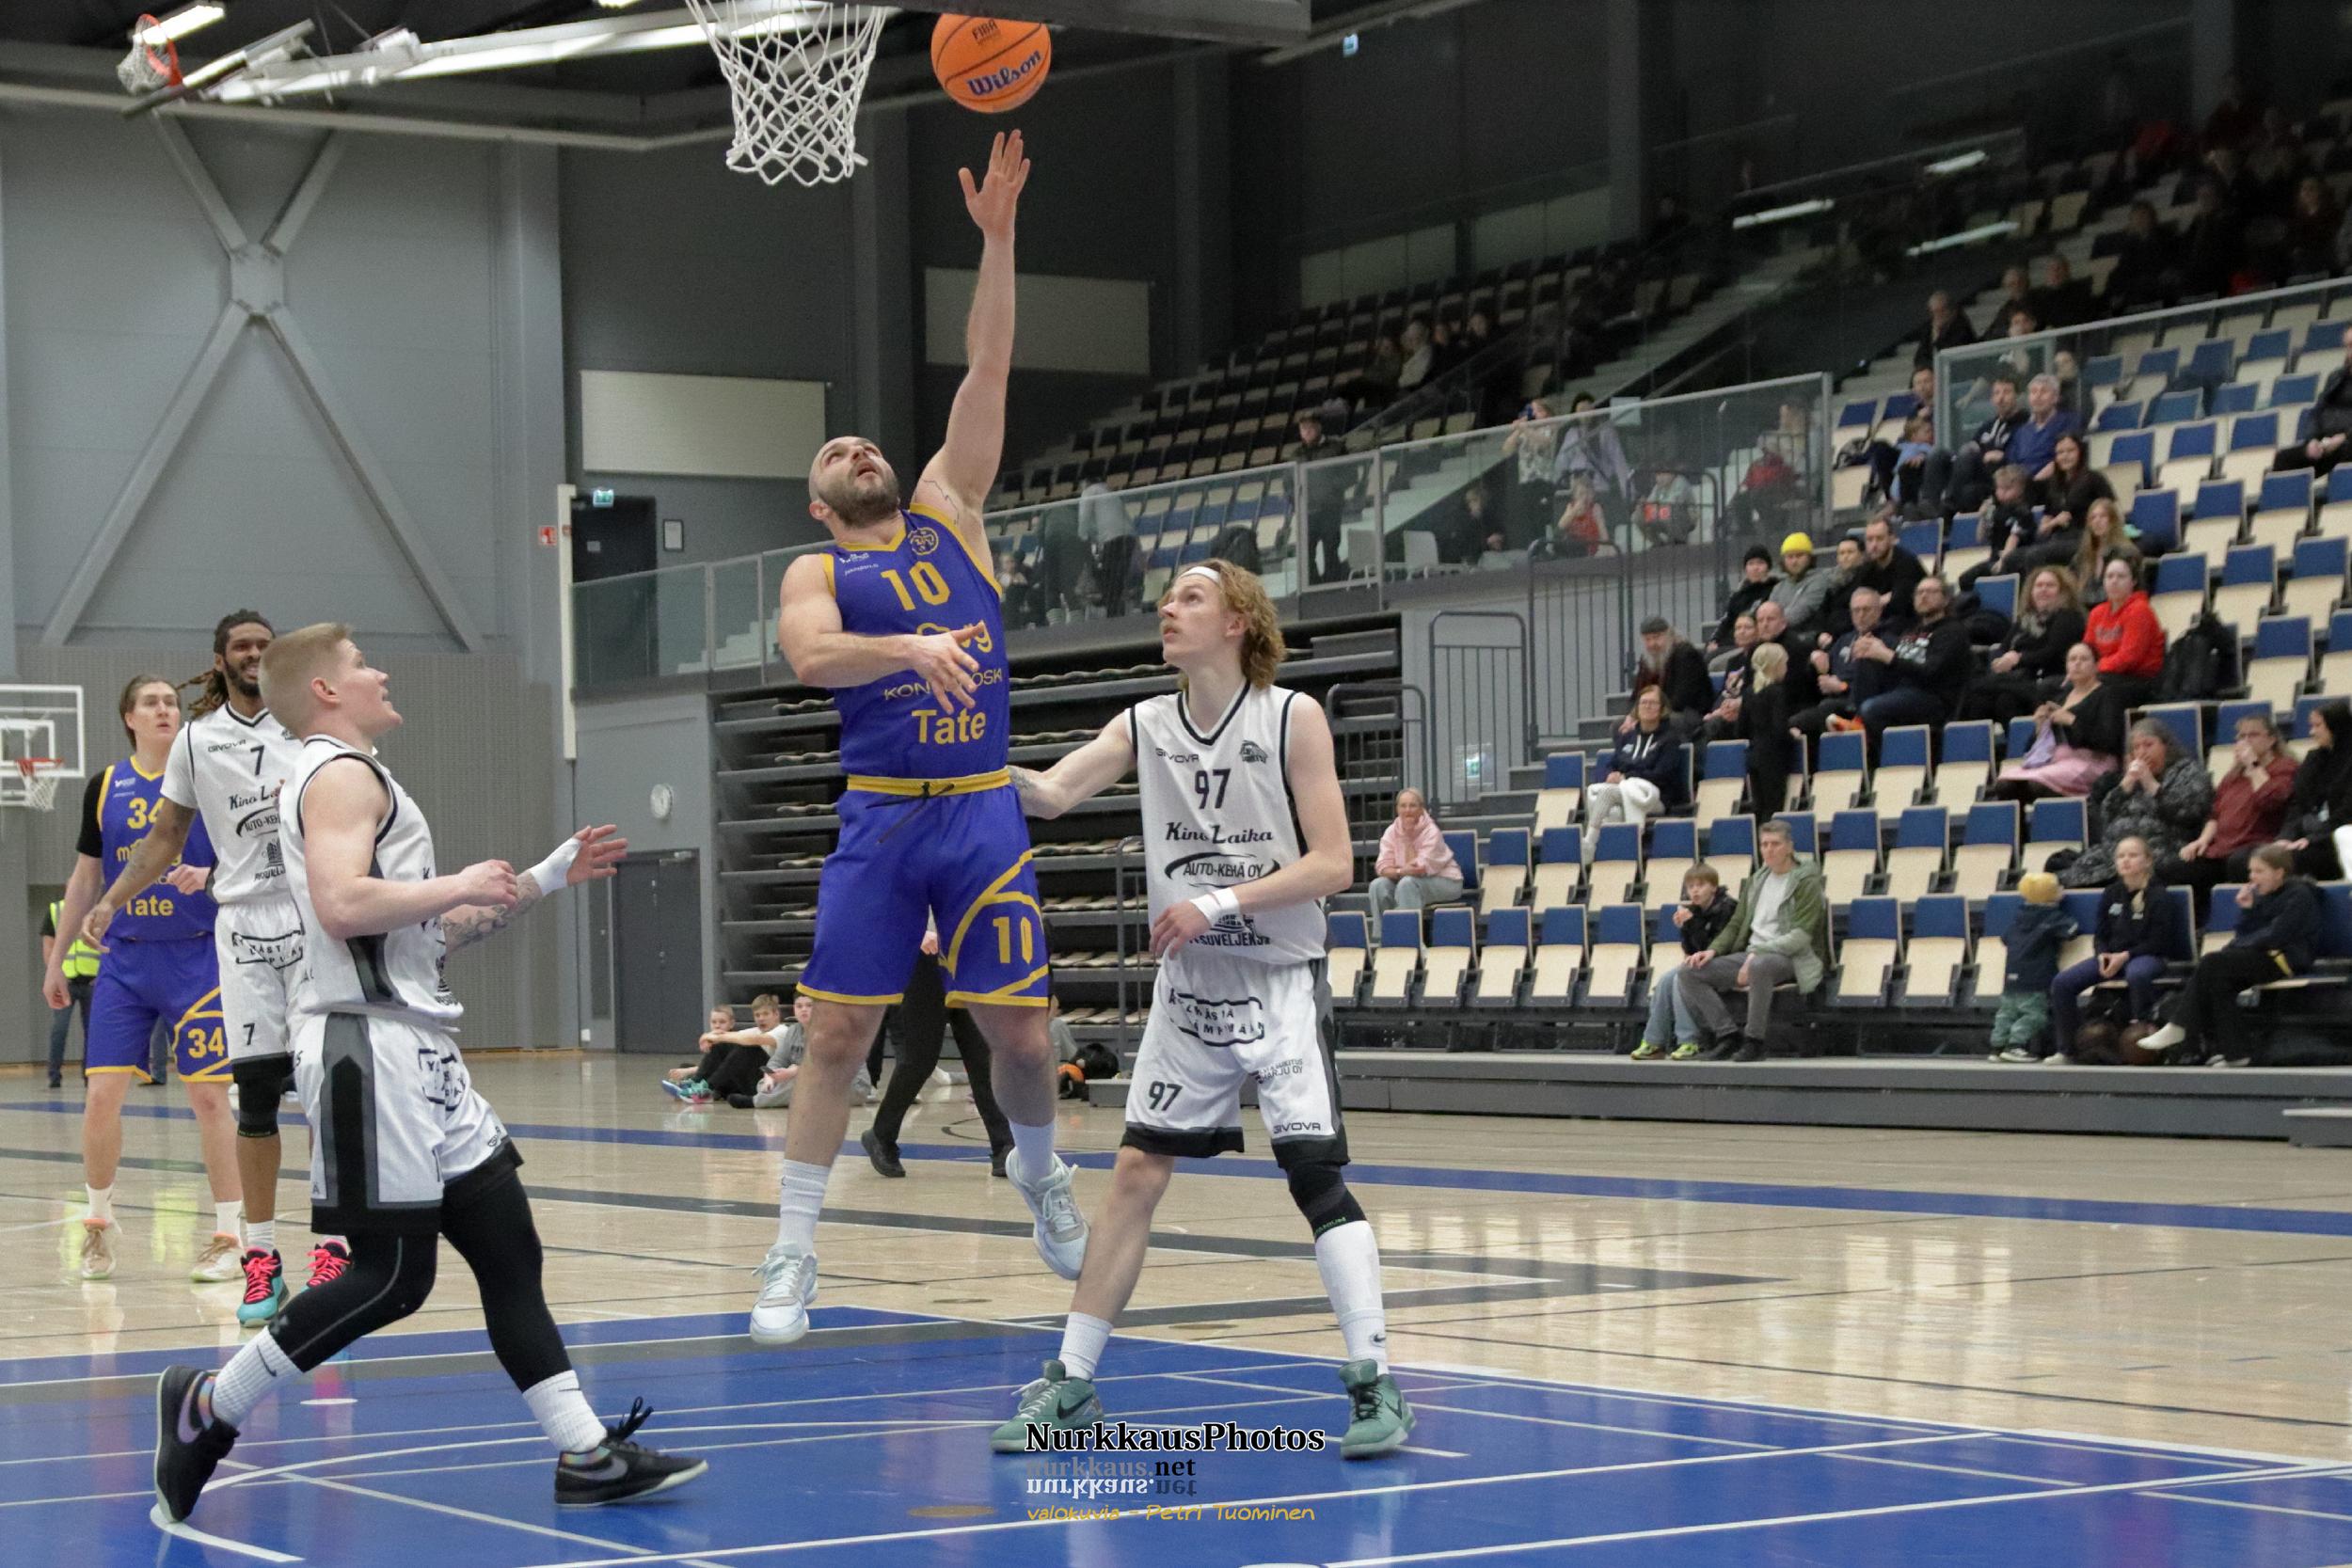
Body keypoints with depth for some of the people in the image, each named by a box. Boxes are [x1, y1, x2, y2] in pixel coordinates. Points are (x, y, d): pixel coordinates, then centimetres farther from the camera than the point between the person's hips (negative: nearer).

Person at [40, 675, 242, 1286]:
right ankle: (99, 1222, 18)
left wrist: (208, 877, -23)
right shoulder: (104, 787, 7)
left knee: (209, 1096, -4)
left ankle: (227, 1236, 4)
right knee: (101, 1093, -2)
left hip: (196, 959, -3)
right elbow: (85, 878, 15)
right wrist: (57, 959, 16)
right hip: (124, 961, 3)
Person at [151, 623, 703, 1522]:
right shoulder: (340, 774, -8)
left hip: (416, 1053, 10)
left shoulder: (352, 780, 25)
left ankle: (587, 1456, 5)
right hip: (369, 1046, -10)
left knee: (508, 1248, 5)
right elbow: (342, 905, -25)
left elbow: (429, 932, 28)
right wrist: (461, 885, -14)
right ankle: (207, 1409, 2)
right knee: (391, 1275, -10)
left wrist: (549, 877, 25)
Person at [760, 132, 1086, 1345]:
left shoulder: (949, 516, 14)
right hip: (880, 818, -2)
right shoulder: (817, 573, 6)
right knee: (836, 1036, -4)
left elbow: (988, 371, 6)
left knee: (1020, 1032, 1)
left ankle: (1038, 1172, 32)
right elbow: (808, 656, -17)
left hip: (983, 808, 2)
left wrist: (997, 237, -1)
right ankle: (791, 1259, 3)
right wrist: (908, 645, -35)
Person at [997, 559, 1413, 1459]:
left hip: (1278, 983, -4)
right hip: (1187, 987, 4)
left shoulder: (1292, 718, -7)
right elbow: (1051, 794, -6)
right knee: (1135, 1173, 6)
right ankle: (1072, 1381, 14)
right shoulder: (1146, 725, 5)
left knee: (1315, 1174, -14)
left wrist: (1219, 904, -18)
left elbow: (1333, 864, -11)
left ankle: (1375, 1386, -10)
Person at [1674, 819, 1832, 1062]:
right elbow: (1736, 924, 21)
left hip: (1790, 958, -7)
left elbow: (1800, 936, -14)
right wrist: (1713, 950, 1)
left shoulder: (1806, 883, -3)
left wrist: (1758, 953, -24)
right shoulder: (1756, 881, 18)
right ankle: (1728, 1035, -13)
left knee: (1760, 966, -43)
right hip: (1751, 954, 7)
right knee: (1688, 973, -10)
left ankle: (1754, 1041, -31)